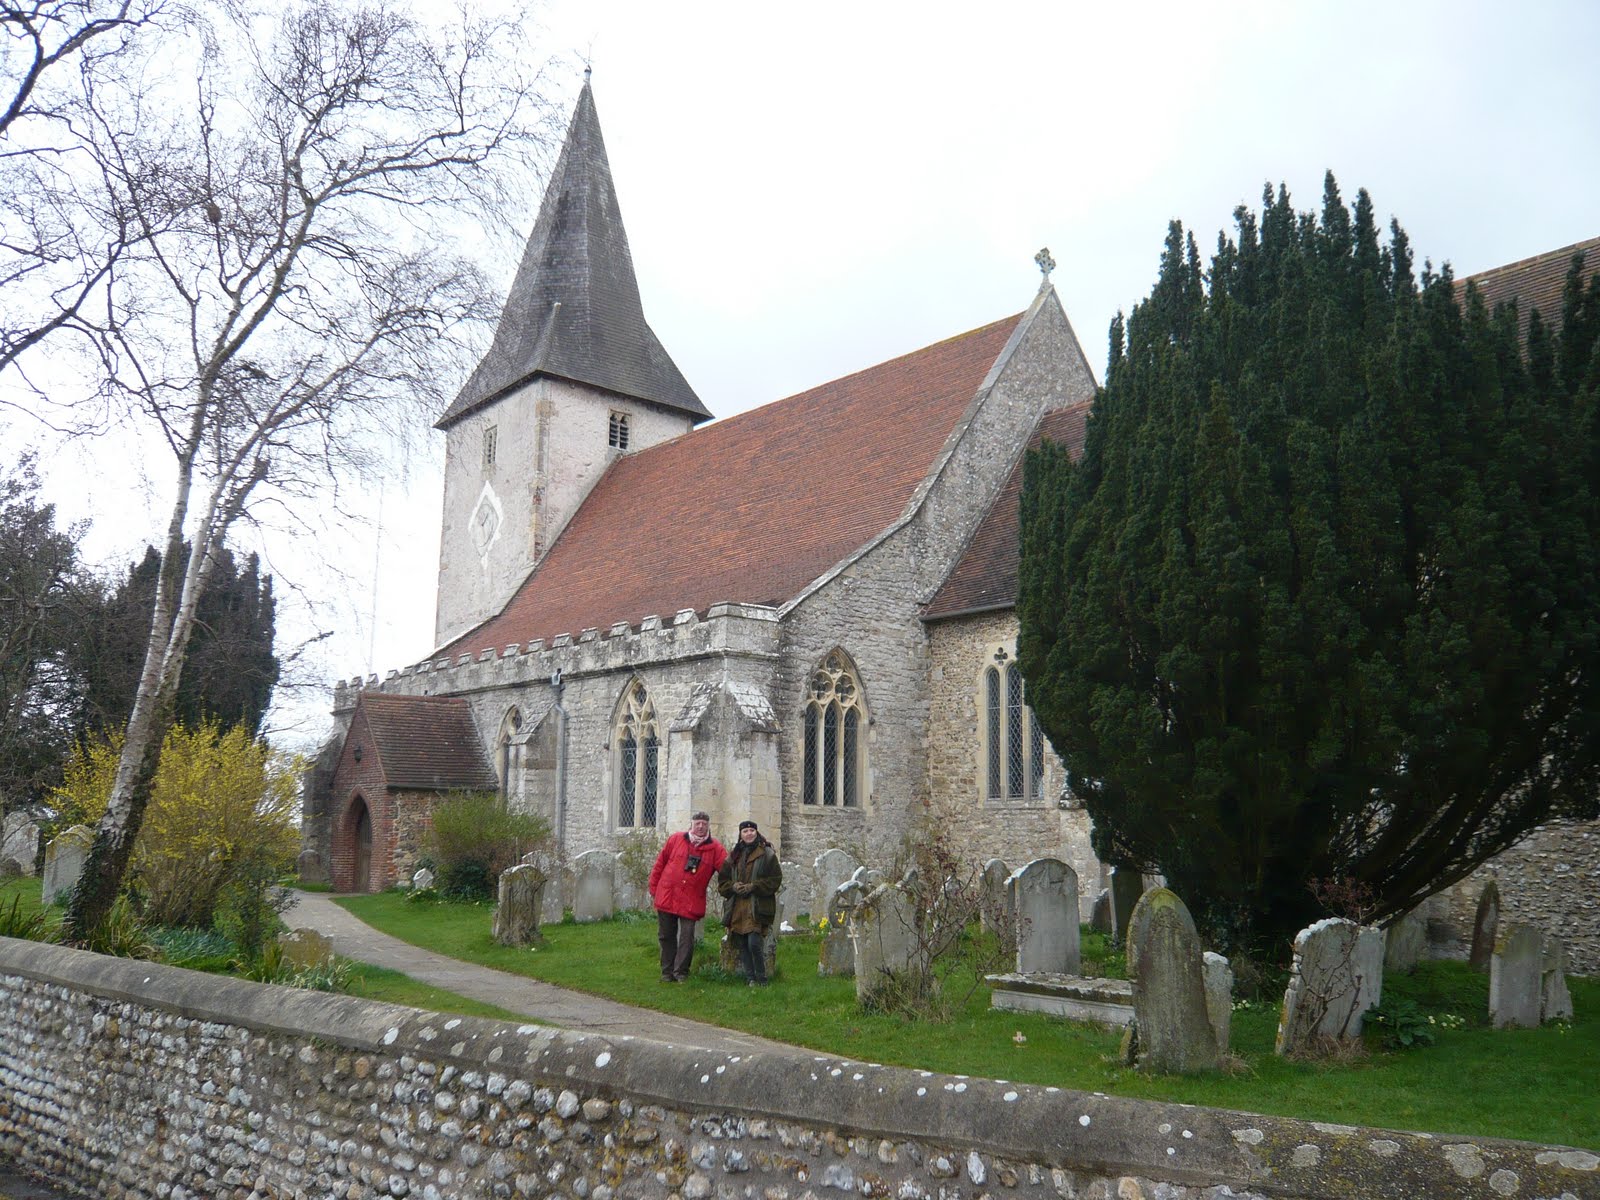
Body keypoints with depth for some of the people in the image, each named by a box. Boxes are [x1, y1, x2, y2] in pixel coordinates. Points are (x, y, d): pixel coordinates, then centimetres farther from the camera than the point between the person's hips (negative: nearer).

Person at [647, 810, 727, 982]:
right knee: (666, 936, 9)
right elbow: (659, 864, 8)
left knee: (686, 938, -5)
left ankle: (681, 973, 6)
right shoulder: (675, 840, 3)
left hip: (691, 902, -2)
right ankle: (667, 972, 20)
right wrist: (653, 889, 9)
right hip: (666, 897, 2)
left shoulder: (715, 848, -1)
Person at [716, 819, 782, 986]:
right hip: (737, 908, 5)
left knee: (754, 944, -14)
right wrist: (733, 887, -4)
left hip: (757, 908, -5)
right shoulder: (734, 856, 17)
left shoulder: (767, 854, 1)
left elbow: (775, 880, -4)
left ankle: (761, 980, 1)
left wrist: (753, 887, -12)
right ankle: (751, 977, 15)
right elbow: (722, 880, 18)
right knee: (742, 945, 5)